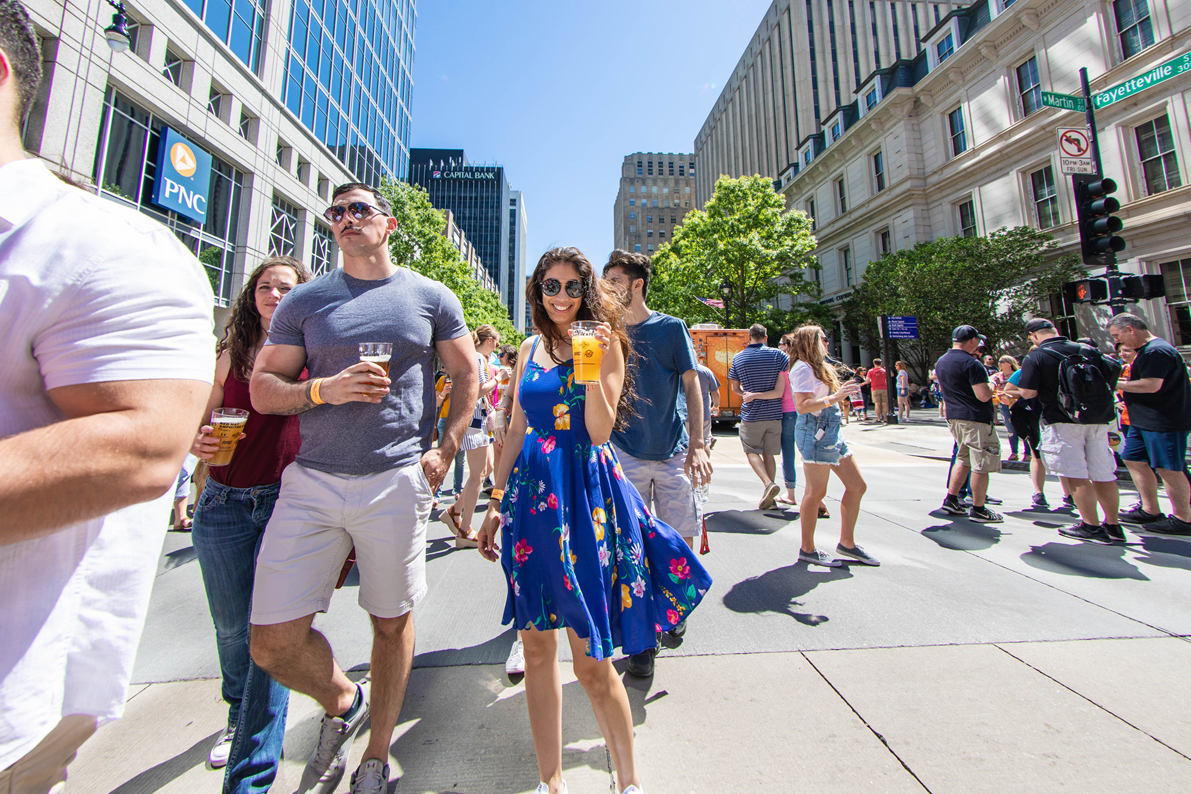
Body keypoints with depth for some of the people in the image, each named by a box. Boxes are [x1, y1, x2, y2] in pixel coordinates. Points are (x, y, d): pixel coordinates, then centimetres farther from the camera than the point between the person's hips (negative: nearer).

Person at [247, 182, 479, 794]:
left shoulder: (430, 296, 7)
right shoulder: (304, 301, 10)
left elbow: (467, 375, 9)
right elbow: (262, 389, 9)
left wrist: (445, 451, -2)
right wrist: (325, 388, -12)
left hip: (398, 482, -1)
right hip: (312, 480, 2)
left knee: (392, 622, 10)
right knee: (272, 643, 2)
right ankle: (342, 703, 35)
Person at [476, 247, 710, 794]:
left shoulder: (604, 343, 0)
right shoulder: (531, 349, 13)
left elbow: (599, 432, -10)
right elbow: (516, 431, 14)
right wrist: (497, 501, 13)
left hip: (586, 494, -5)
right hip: (531, 492, 5)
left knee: (590, 658, 1)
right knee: (537, 645, 13)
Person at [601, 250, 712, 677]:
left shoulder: (671, 328, 0)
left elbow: (692, 386, -2)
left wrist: (697, 444, -12)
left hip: (673, 452, -1)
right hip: (626, 454, 1)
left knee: (682, 544, 5)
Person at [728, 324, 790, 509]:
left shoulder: (738, 358, 0)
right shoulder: (777, 355, -2)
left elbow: (734, 388, 7)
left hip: (751, 414, -2)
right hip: (774, 412, 2)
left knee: (751, 451, 10)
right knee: (769, 454, 11)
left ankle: (768, 484, -12)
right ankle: (769, 497, 15)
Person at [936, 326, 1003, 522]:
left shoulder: (941, 361, 10)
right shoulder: (971, 363, -17)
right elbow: (984, 395, -21)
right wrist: (991, 385, -1)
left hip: (954, 418, 9)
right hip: (976, 419, -8)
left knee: (963, 459, 18)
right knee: (981, 465, 1)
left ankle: (950, 500, 18)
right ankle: (978, 509, 8)